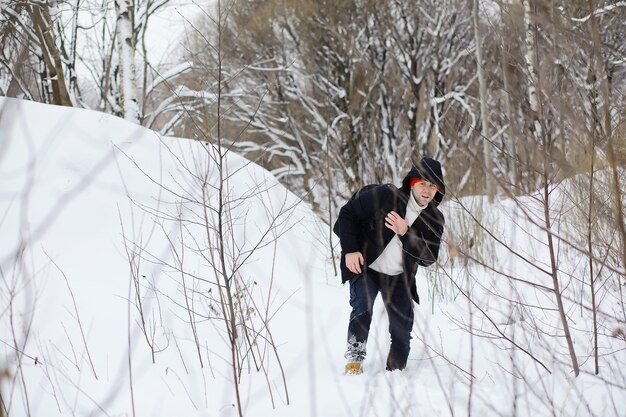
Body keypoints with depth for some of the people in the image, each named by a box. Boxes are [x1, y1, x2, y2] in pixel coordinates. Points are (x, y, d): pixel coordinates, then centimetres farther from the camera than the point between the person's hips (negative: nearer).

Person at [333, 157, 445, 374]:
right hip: (365, 267, -4)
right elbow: (348, 213, -11)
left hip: (399, 277, 4)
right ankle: (354, 360, -15)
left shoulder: (435, 220, -5)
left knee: (403, 329, 0)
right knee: (362, 309, -27)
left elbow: (428, 257, -13)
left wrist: (406, 234, -26)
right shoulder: (384, 196, -18)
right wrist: (350, 249, -17)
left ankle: (396, 371, 21)